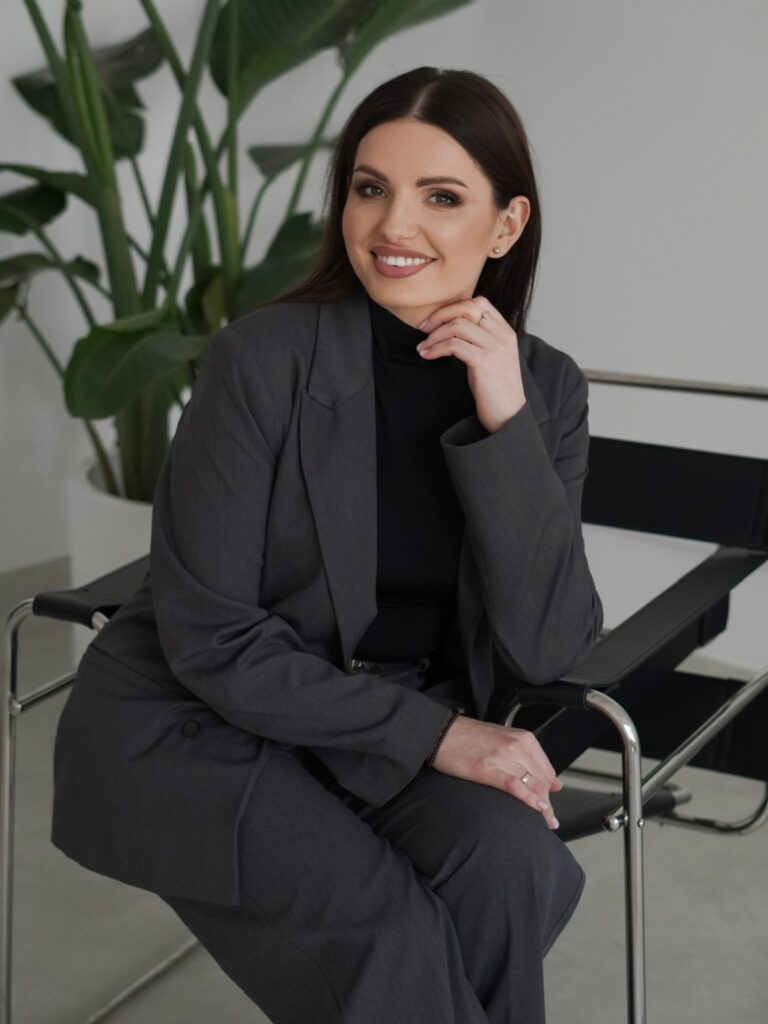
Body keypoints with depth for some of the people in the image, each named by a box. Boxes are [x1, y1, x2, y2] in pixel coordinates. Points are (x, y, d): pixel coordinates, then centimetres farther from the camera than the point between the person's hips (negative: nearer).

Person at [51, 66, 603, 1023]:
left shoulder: (545, 387, -5)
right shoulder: (264, 357, -17)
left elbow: (548, 647, -13)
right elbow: (208, 638, -16)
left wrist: (503, 421, -23)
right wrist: (431, 731, -20)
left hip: (391, 727, 4)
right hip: (193, 720, -3)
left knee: (514, 860, -25)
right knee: (397, 931, -26)